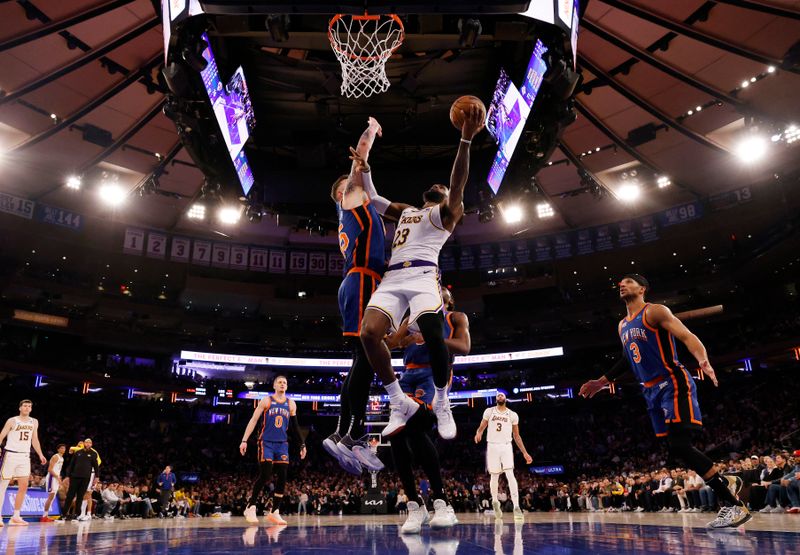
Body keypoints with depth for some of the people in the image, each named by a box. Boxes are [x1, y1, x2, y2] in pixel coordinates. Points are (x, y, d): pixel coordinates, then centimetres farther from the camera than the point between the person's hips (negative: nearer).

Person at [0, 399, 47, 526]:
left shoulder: (34, 422, 11)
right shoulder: (12, 421, -4)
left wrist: (40, 455, 9)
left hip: (25, 456, 5)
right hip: (11, 454, -5)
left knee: (24, 486, 1)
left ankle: (16, 517, 8)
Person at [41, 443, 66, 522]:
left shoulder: (62, 458, 17)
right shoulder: (55, 457, -11)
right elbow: (50, 469, -19)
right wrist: (57, 477, -22)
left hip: (56, 478, 9)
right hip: (52, 477, -9)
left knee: (52, 498, 9)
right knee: (51, 497, -12)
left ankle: (46, 515, 12)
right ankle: (44, 516, -9)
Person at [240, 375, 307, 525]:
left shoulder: (291, 404, 10)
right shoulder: (266, 401, -1)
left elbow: (294, 426, 17)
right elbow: (253, 421, -3)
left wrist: (302, 444, 13)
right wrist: (244, 440, -12)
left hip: (282, 444, 4)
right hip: (266, 443, -4)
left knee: (282, 478, -2)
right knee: (265, 476, -12)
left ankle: (274, 512, 7)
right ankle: (250, 507, 3)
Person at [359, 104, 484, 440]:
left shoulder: (446, 213, 17)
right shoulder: (404, 211, 35)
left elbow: (458, 186, -2)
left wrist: (466, 139, -13)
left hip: (422, 274, -5)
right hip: (392, 278, 5)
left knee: (433, 335, -27)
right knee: (369, 333, -21)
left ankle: (442, 404, -2)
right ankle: (400, 403, -6)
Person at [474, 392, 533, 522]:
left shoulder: (513, 415, 7)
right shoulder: (489, 411, 5)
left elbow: (516, 436, 12)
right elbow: (481, 427, 4)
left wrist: (525, 453, 8)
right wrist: (478, 433, -21)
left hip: (506, 446, 0)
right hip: (492, 446, 0)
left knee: (510, 475, -16)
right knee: (494, 476, 7)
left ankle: (516, 507, -19)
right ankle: (495, 502, 29)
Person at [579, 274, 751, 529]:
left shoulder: (655, 311, -7)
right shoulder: (623, 326, 17)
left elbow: (687, 336, -19)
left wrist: (703, 361, -39)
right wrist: (602, 382, 31)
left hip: (674, 384, -8)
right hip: (652, 391, 8)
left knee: (680, 446, -18)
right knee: (677, 449, 5)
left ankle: (736, 505, -9)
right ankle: (727, 502, 15)